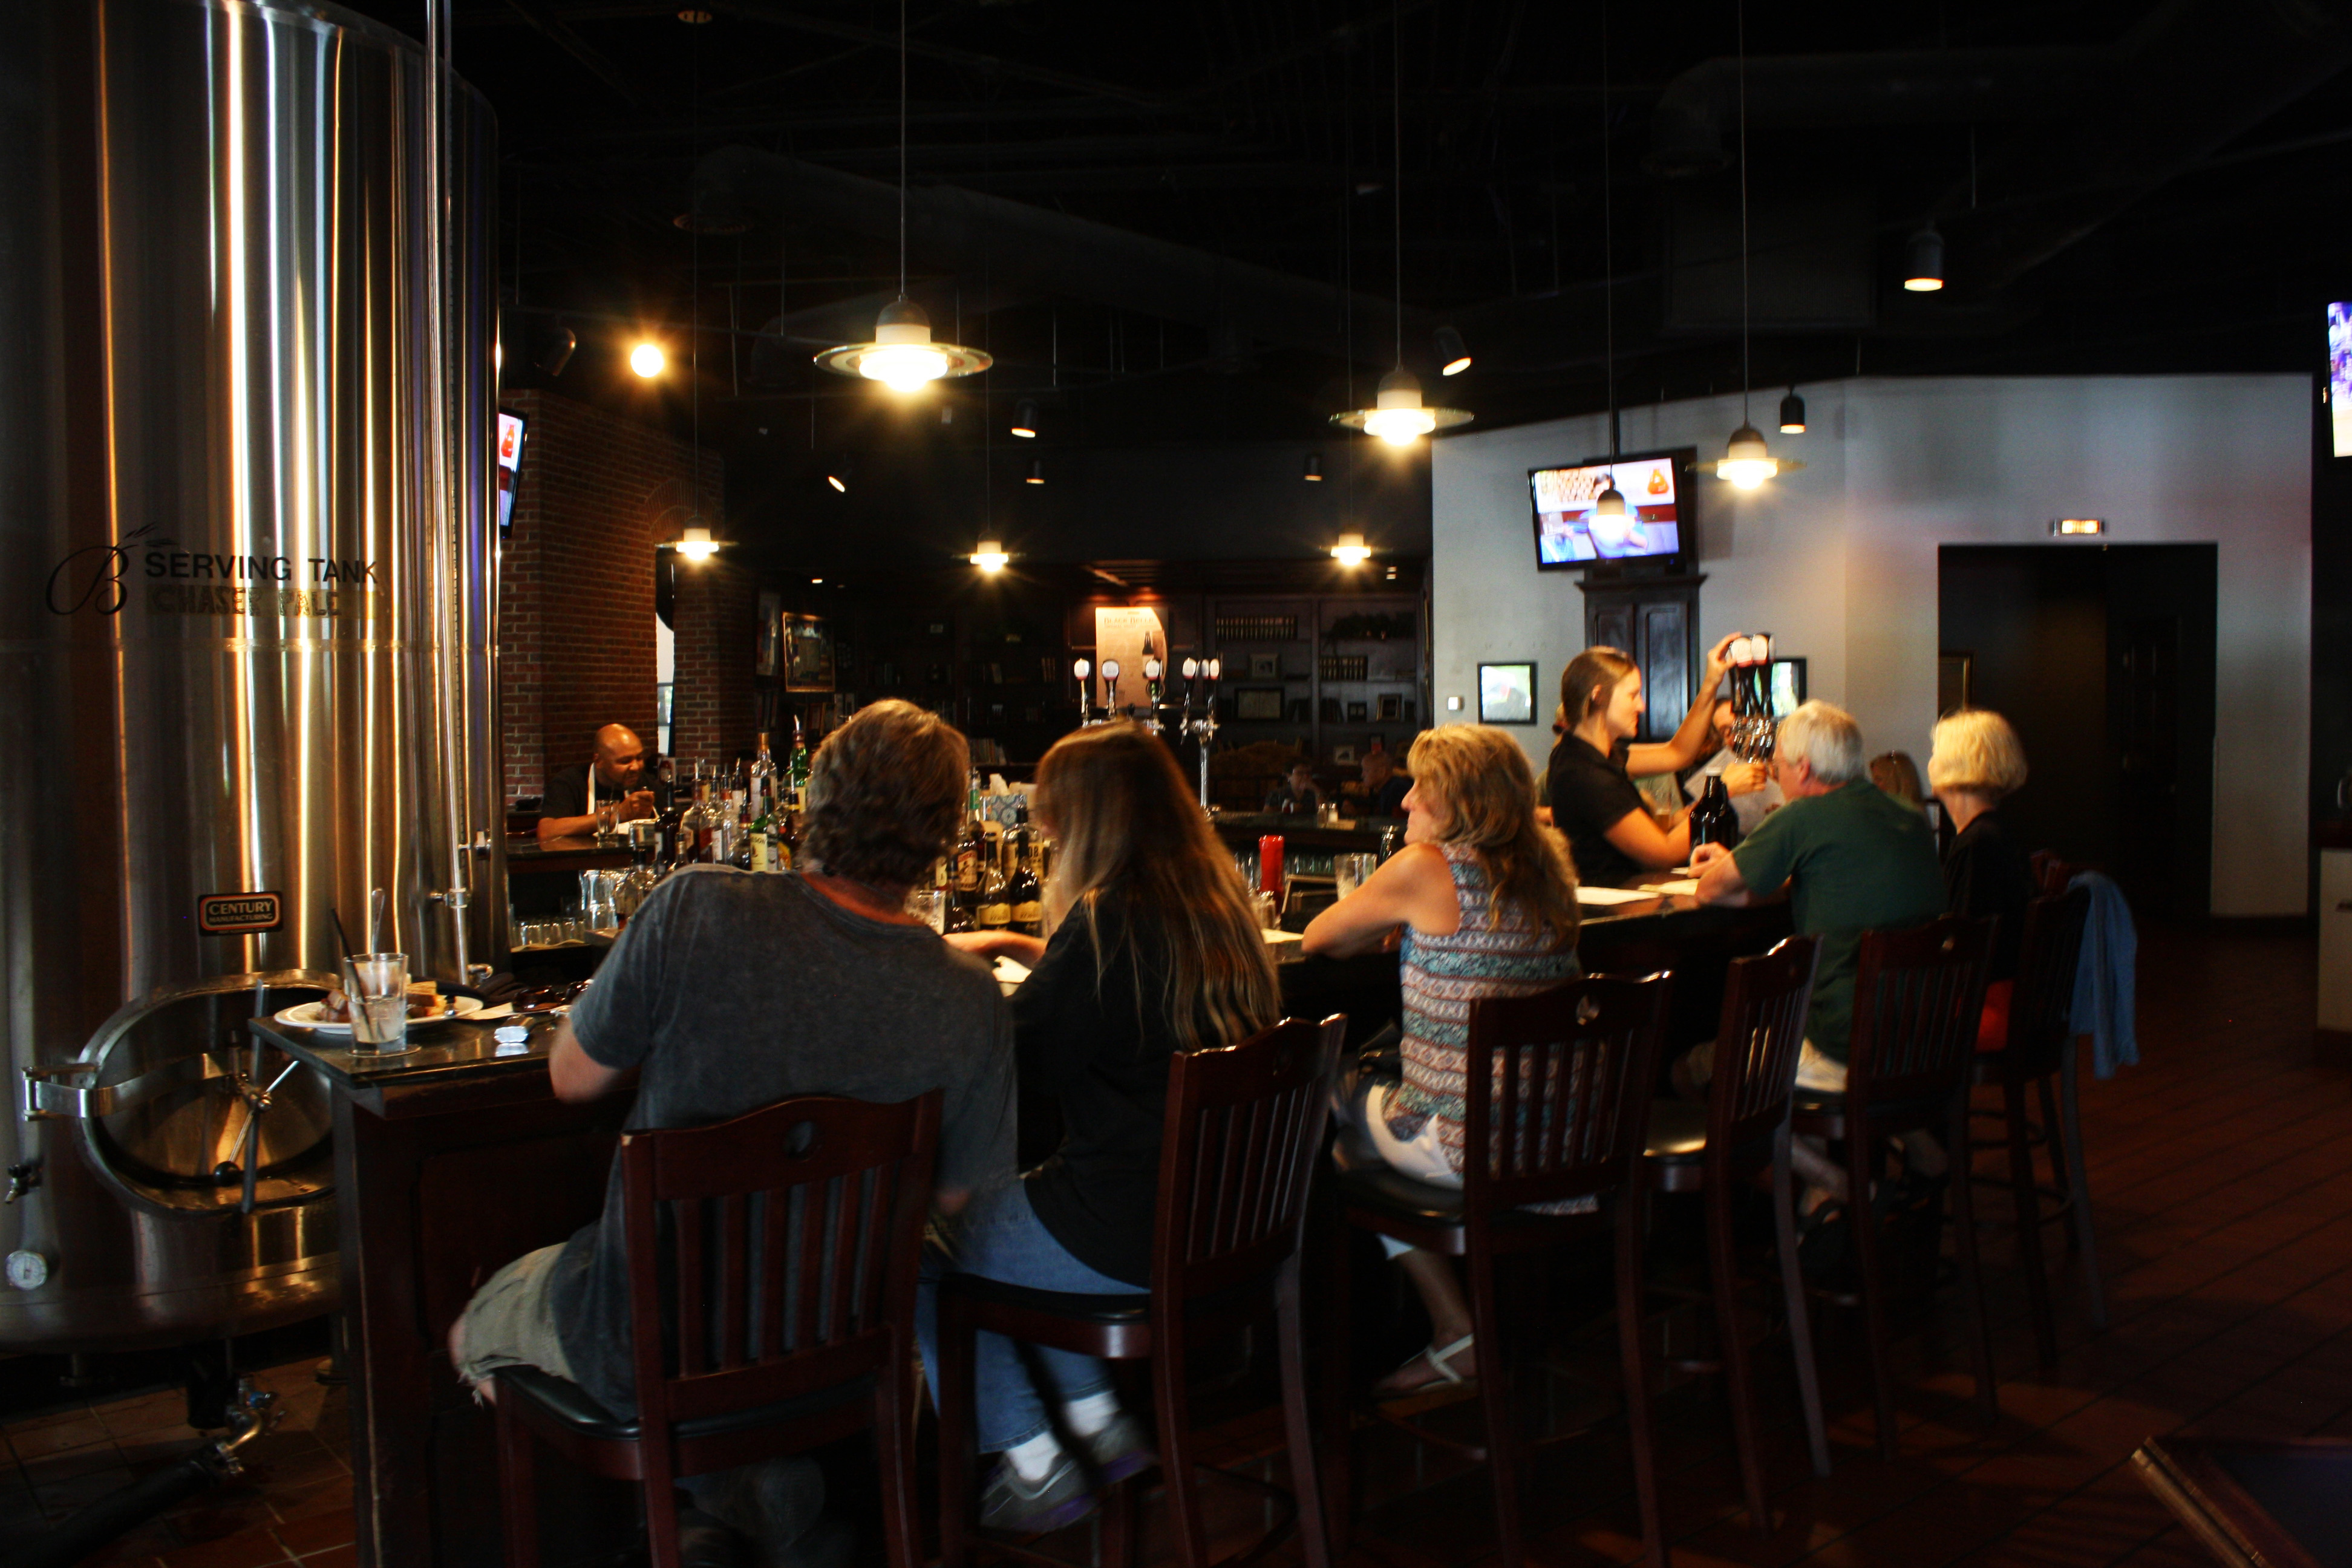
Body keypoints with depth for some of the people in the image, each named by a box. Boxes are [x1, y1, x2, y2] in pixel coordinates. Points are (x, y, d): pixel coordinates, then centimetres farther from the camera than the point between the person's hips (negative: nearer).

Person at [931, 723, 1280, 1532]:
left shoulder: (1107, 919, -22)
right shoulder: (1217, 903, 3)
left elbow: (1019, 1060, -11)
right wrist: (1023, 948, 26)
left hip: (1128, 1236, -9)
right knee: (1003, 1204, 28)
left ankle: (1034, 1466, 19)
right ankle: (1099, 1422, 29)